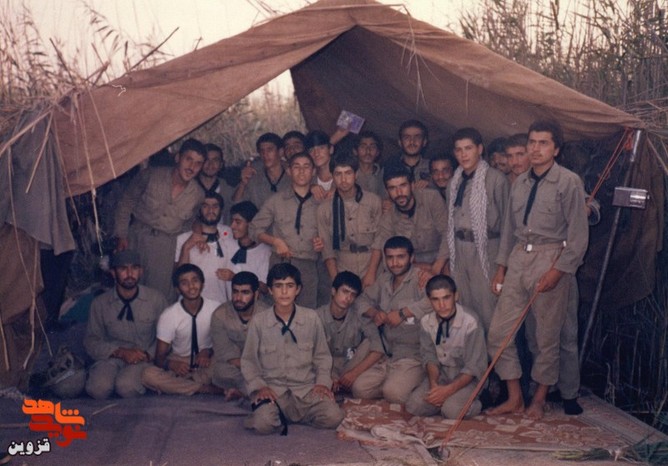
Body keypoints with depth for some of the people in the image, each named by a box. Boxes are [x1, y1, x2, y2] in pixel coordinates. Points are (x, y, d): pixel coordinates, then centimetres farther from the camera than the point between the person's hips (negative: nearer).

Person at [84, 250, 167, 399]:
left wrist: (148, 354, -14)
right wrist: (120, 352, -13)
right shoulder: (100, 303, 1)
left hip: (144, 358, -1)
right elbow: (91, 341, 3)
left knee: (127, 386, -33)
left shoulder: (156, 299, -1)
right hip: (112, 357, 1)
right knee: (97, 388, -31)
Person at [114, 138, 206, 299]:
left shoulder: (198, 195, -2)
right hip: (136, 237, -1)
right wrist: (121, 236, -3)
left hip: (166, 245, 1)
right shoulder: (151, 176, -7)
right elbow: (126, 203, 1)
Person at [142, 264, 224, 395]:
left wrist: (209, 351, -20)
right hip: (179, 363, 1)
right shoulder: (168, 316, -9)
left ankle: (178, 386, -18)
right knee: (149, 375, -31)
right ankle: (206, 389, -23)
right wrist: (171, 364, -31)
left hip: (206, 364, 0)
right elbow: (160, 357, -8)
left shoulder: (216, 309, -8)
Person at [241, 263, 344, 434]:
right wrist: (258, 386, -6)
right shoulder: (259, 322, -1)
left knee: (333, 417, -23)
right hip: (272, 388, -2)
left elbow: (322, 356, 11)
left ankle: (285, 415, 2)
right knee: (263, 424, -31)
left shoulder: (311, 318, 0)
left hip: (307, 388, 2)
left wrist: (323, 382, -2)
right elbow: (248, 360, 7)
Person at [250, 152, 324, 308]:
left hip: (309, 268, 1)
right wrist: (275, 241, -5)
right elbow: (255, 229, 10)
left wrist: (322, 243, -2)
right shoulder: (276, 200, 10)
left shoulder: (320, 204, 10)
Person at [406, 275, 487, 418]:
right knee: (414, 406, -17)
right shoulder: (426, 322, -7)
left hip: (467, 378, -4)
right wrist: (433, 384, -16)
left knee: (452, 410, -30)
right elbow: (430, 357, 3)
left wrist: (448, 390, -26)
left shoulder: (470, 322, -22)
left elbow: (474, 367, -17)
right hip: (441, 374, 4)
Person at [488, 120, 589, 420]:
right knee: (498, 331, 1)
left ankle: (539, 399, 21)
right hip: (518, 259, 6)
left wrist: (557, 271, -15)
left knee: (546, 336, 3)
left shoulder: (569, 182, -5)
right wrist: (501, 267, 14)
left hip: (550, 259, -6)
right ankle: (514, 398, 14)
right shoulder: (520, 183, 12)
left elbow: (578, 235, -8)